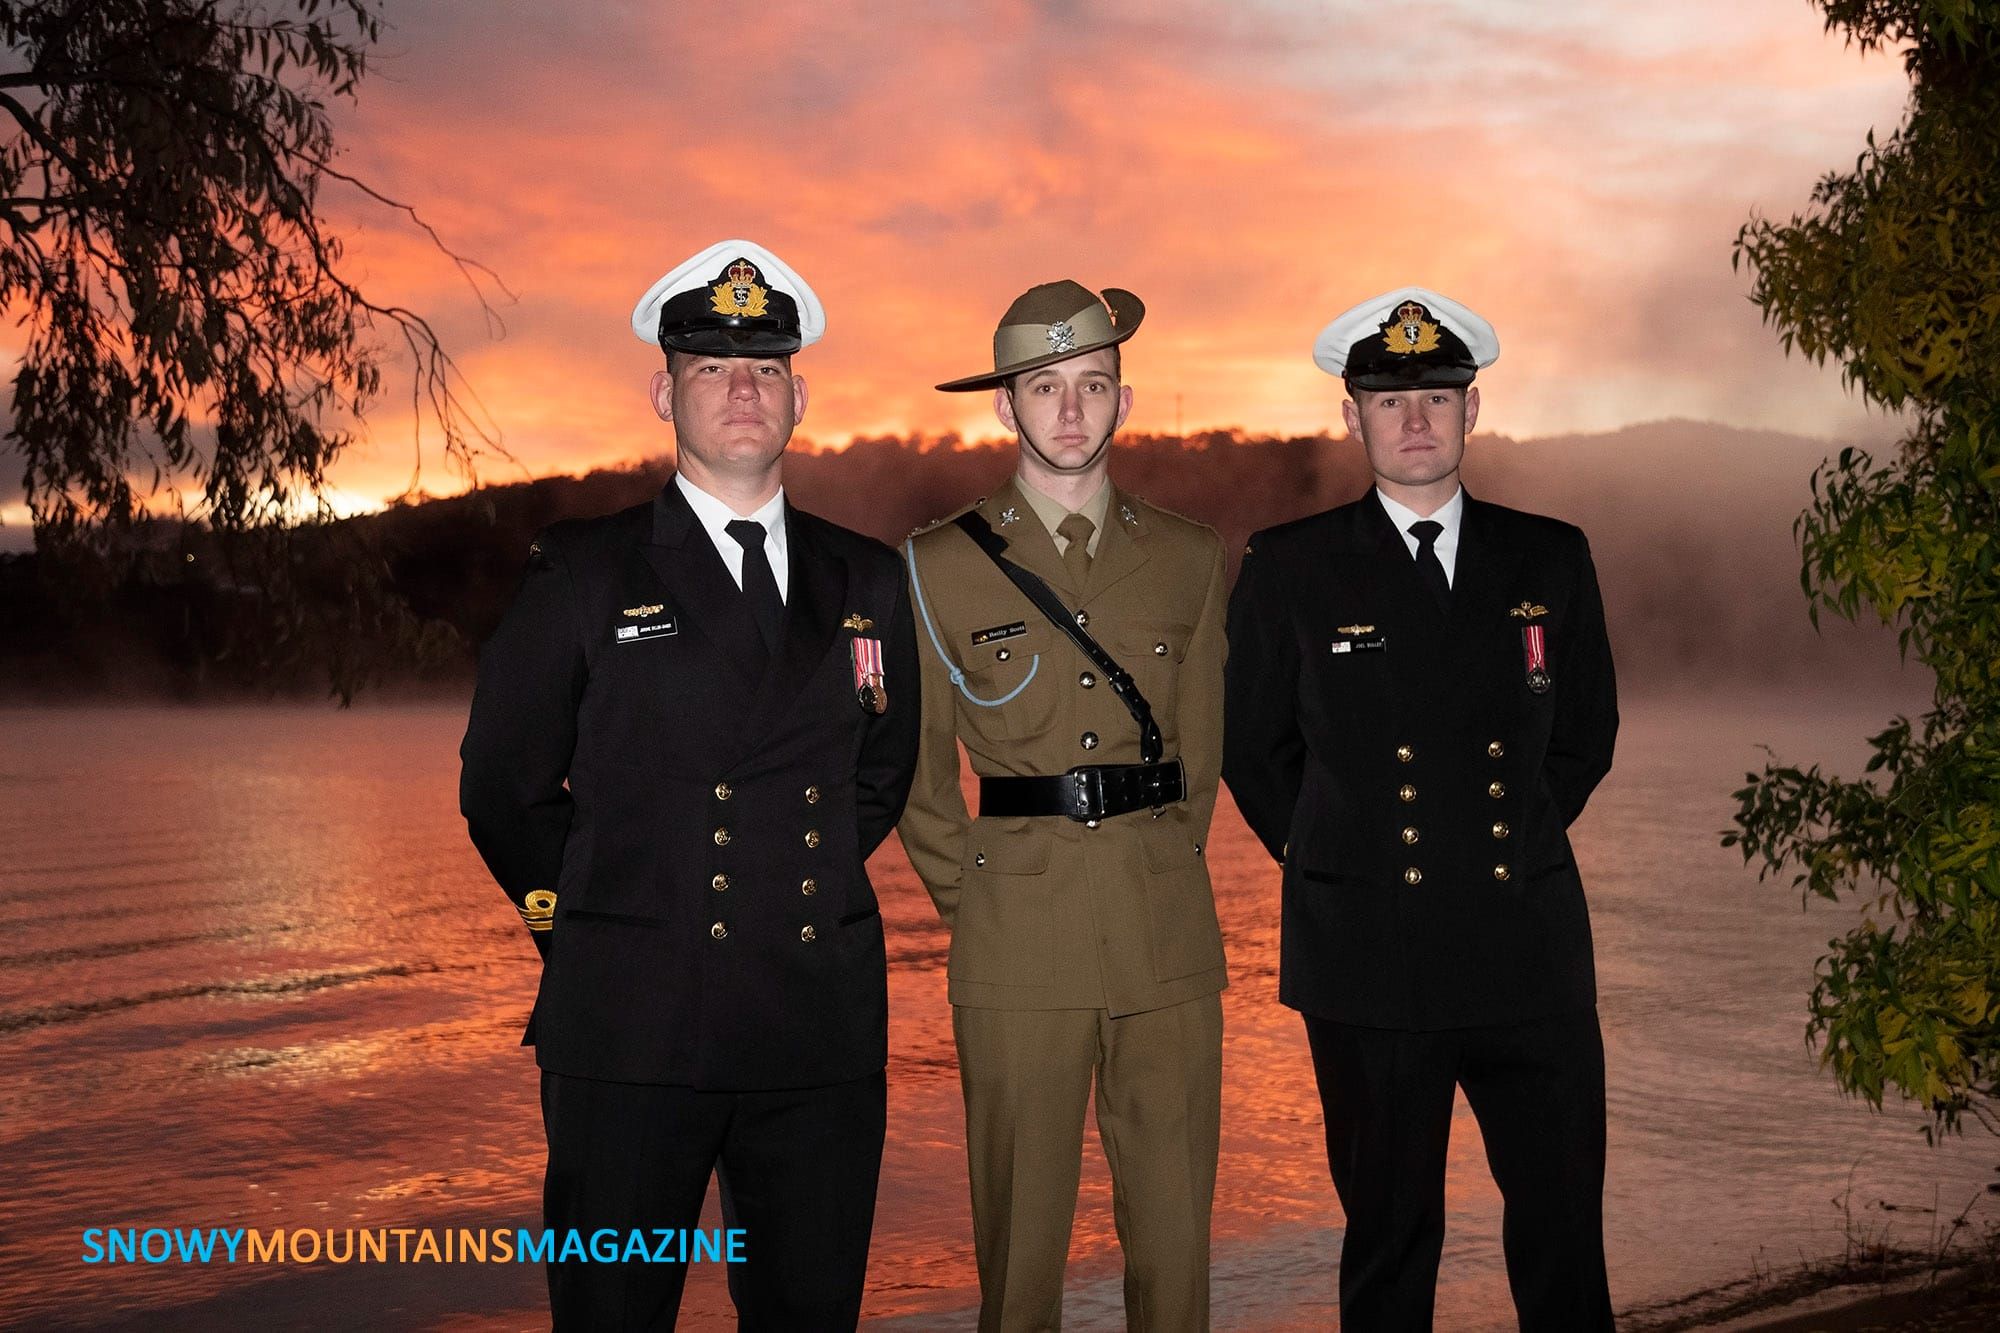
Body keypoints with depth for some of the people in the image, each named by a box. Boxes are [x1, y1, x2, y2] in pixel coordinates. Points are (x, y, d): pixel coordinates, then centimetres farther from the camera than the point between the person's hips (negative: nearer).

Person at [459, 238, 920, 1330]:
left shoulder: (866, 582, 10)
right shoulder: (582, 574, 1)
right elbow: (503, 787, 6)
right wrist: (595, 924, 6)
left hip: (823, 1034, 3)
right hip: (632, 1033, -3)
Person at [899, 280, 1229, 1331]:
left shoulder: (1189, 560, 10)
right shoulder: (940, 567, 2)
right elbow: (917, 772, 8)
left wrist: (1157, 871, 11)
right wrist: (971, 899, 4)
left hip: (1170, 938, 2)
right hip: (1019, 948, -2)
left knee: (1175, 1231, 6)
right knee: (1021, 1233, 4)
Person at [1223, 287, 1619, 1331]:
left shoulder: (1551, 559, 8)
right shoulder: (1288, 569, 1)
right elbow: (1253, 749, 11)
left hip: (1532, 958, 2)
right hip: (1370, 962, -2)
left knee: (1566, 1227, 6)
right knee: (1390, 1238, 8)